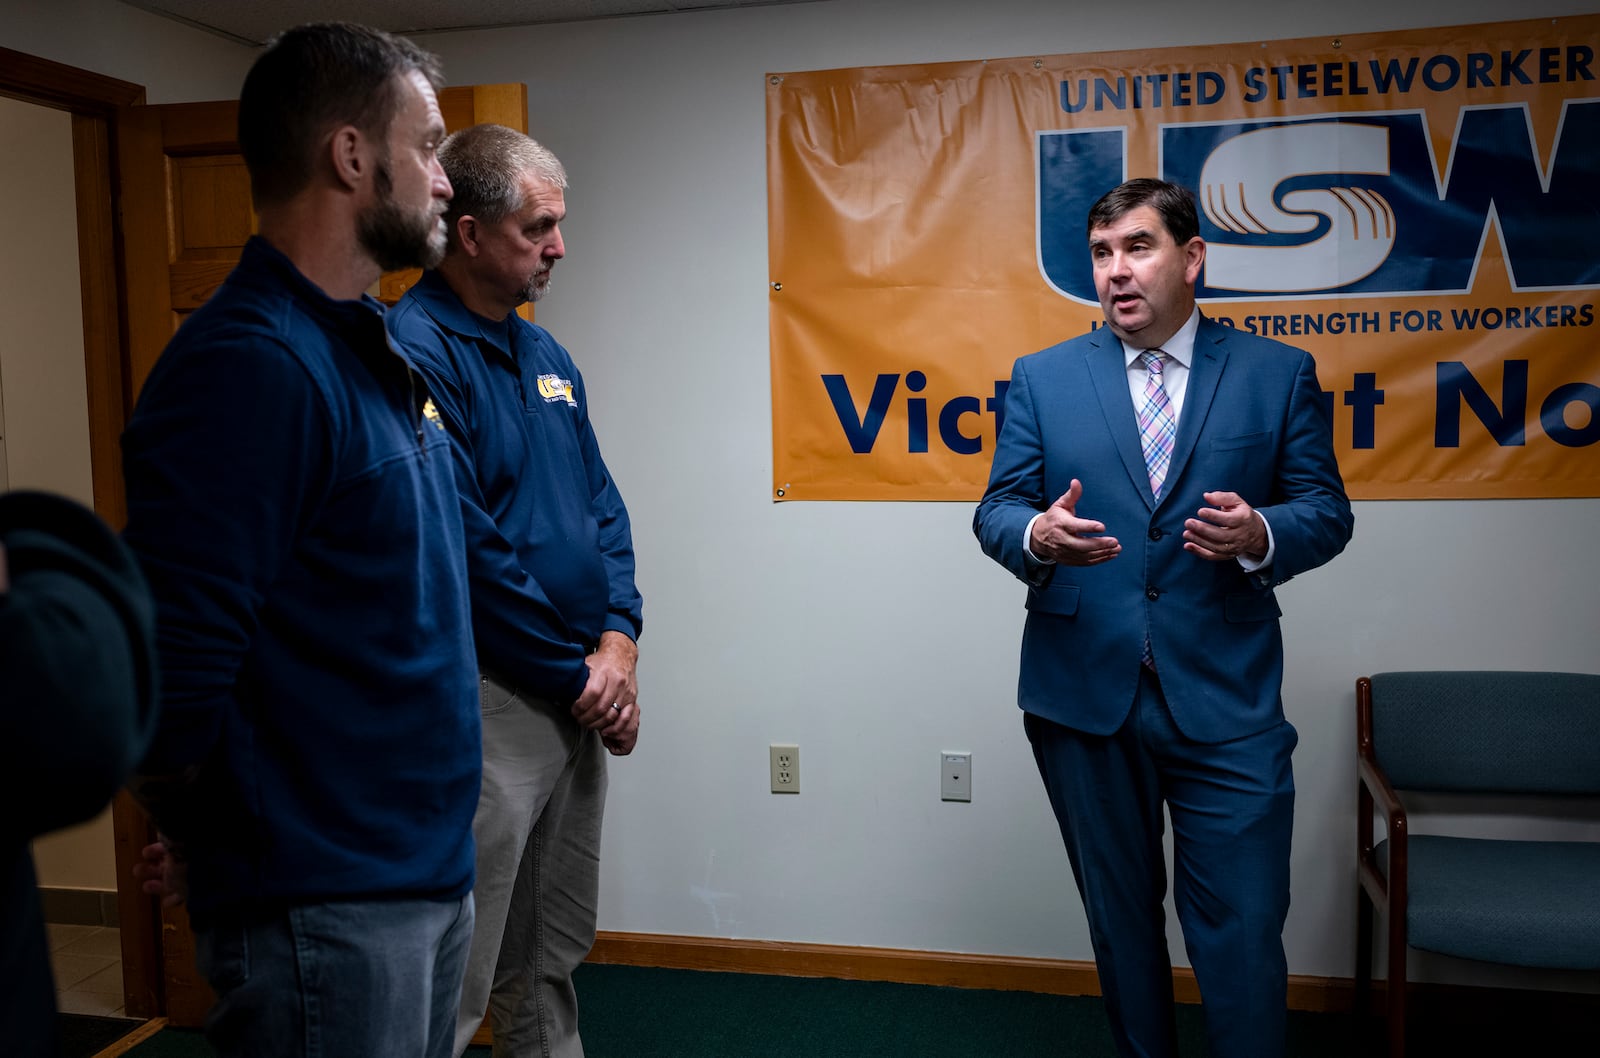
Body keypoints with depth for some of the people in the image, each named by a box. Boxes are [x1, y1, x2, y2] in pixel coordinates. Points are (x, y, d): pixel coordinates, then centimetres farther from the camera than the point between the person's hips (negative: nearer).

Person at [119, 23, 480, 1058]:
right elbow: (169, 679, -24)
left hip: (435, 874, 9)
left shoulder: (385, 351, 9)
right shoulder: (251, 367, -21)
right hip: (326, 912, -8)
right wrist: (212, 846, -7)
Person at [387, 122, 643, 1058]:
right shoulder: (415, 350, -15)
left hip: (580, 696, 8)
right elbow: (465, 551, -20)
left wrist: (618, 640, -2)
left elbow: (604, 508, 13)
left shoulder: (546, 355, 12)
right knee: (455, 981, 2)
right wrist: (578, 674, -12)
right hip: (487, 700, -8)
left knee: (552, 956, 22)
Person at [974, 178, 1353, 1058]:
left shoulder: (1278, 374, 4)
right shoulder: (1042, 378, 6)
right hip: (1084, 690, 2)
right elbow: (996, 510, 2)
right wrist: (1037, 536, -21)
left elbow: (1327, 511, 2)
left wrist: (1261, 535, -20)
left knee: (1243, 932, 0)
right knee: (1119, 916, 17)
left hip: (1225, 698, -1)